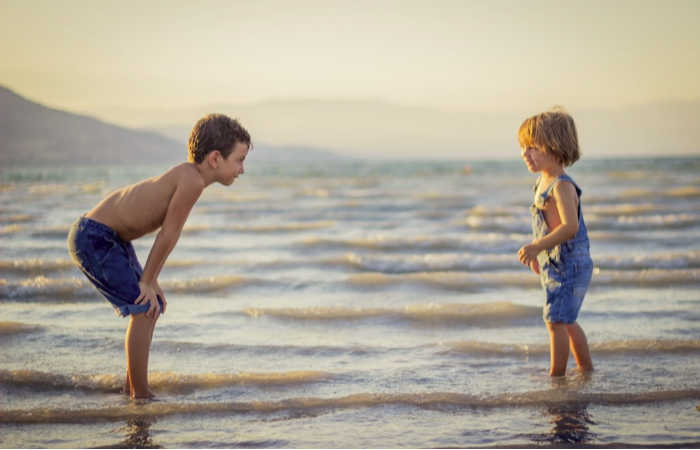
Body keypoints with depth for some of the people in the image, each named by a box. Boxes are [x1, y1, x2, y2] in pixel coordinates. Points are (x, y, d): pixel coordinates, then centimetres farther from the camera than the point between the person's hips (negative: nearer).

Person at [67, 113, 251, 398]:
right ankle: (140, 396, -3)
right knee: (144, 308, -11)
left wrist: (151, 281, 9)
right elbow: (169, 234, -20)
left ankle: (131, 388, 27)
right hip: (93, 238, -10)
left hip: (111, 237, 10)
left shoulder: (188, 175, 5)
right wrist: (147, 281, -11)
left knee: (152, 306, 16)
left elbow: (166, 233, 10)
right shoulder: (192, 180, -25)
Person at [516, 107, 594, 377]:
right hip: (555, 264, 10)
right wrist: (538, 252, 25)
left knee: (556, 320, -8)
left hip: (569, 264, -10)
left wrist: (538, 246, -36)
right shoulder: (544, 183, 11)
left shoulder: (561, 186, -20)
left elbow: (570, 227, -31)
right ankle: (587, 369, 31)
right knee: (566, 321, 19)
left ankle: (556, 375, -1)